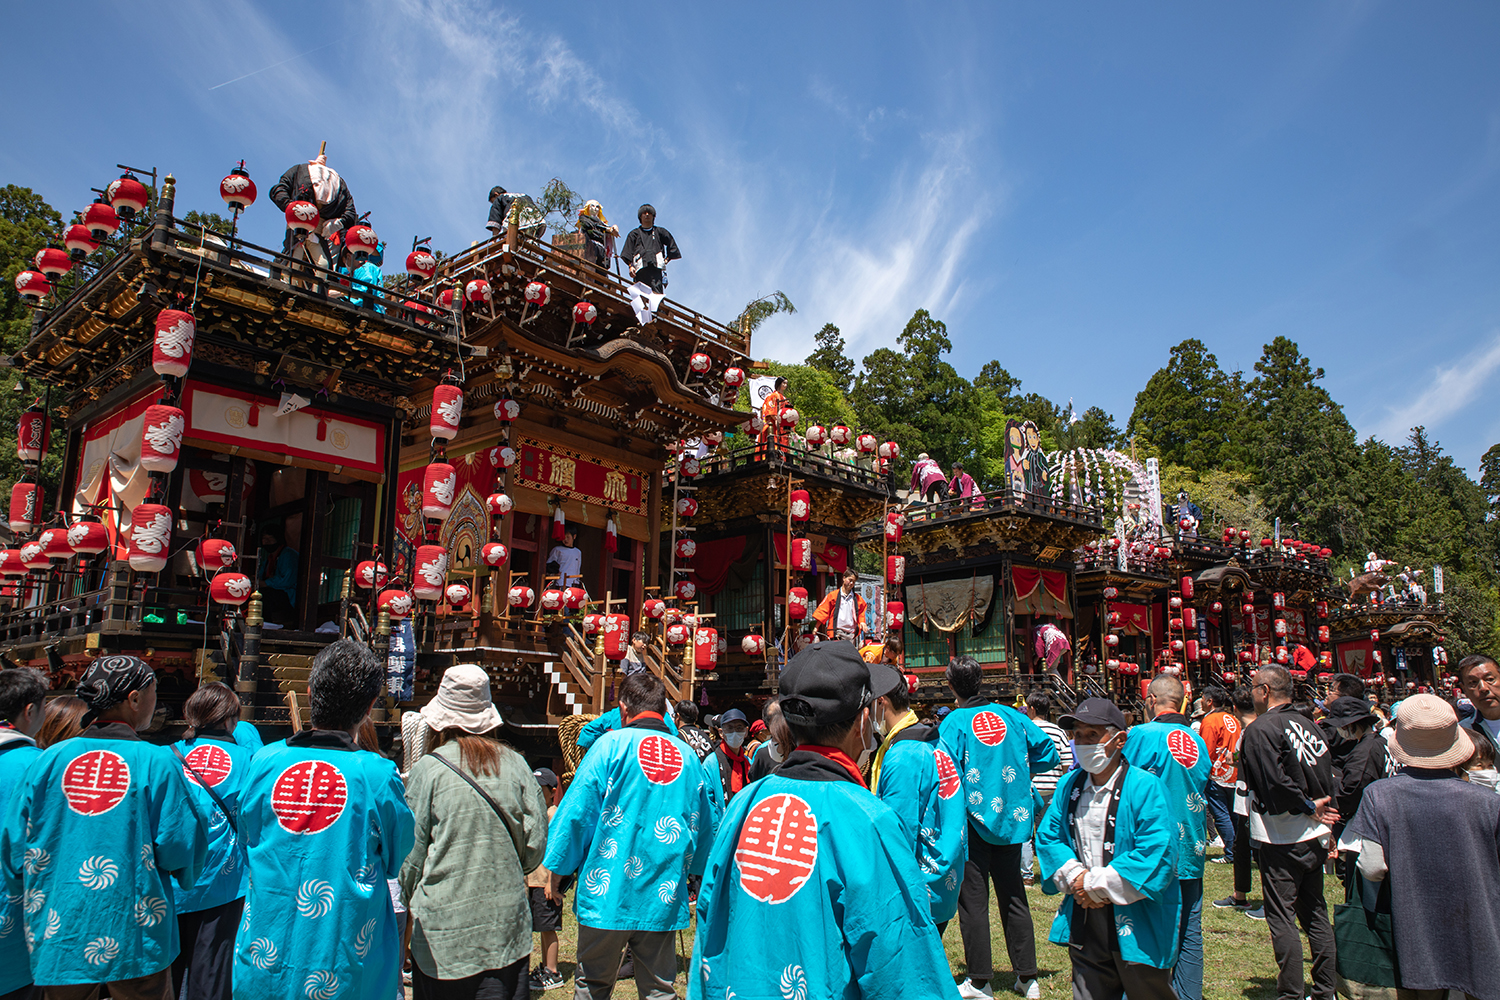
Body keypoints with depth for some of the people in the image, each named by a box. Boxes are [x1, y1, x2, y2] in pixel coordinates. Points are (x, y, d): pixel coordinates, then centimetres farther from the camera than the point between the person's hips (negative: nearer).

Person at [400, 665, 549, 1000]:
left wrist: (407, 903, 15)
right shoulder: (516, 765, -3)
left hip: (445, 925, -2)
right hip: (507, 922, 2)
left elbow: (411, 854, -3)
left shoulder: (426, 770, -10)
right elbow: (536, 845, 1)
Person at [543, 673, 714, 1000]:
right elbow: (706, 827, 13)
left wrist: (558, 871, 4)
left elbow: (576, 813, -8)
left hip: (608, 895, -3)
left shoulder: (611, 745, -7)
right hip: (664, 898, 3)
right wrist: (691, 872, 30)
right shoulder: (688, 756, 5)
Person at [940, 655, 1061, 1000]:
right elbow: (1049, 754, 4)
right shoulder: (1010, 715, 1)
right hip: (1012, 817, 5)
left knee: (973, 900, 4)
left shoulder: (954, 723, -12)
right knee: (1013, 896, 15)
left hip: (974, 819, -4)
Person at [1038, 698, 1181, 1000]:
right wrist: (1075, 878, -9)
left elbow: (1157, 854, -20)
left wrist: (1095, 885, -17)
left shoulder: (1145, 787, -13)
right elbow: (1048, 836, 10)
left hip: (1137, 926, -5)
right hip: (1083, 925, 5)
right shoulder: (1069, 786, 6)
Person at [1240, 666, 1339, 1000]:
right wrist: (1319, 810, 9)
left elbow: (1275, 784, -22)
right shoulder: (1308, 725, 7)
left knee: (1281, 918, 0)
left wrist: (1306, 809, -9)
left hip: (1282, 839, -8)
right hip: (1315, 836, 8)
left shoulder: (1259, 730, -16)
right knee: (1315, 912, 17)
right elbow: (1328, 774, 10)